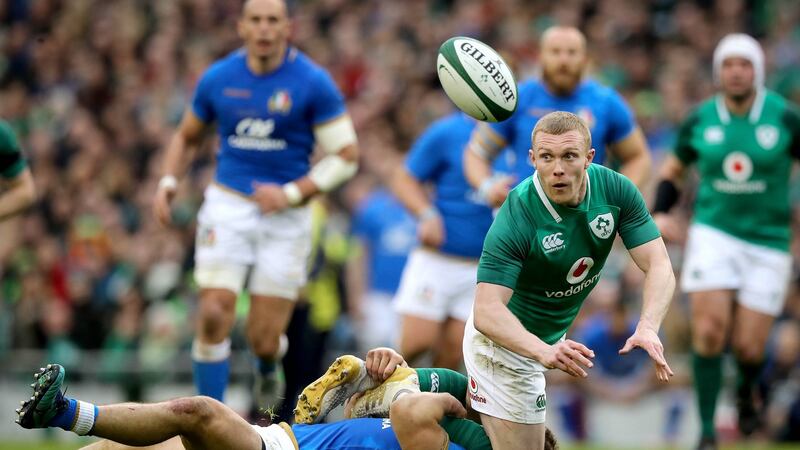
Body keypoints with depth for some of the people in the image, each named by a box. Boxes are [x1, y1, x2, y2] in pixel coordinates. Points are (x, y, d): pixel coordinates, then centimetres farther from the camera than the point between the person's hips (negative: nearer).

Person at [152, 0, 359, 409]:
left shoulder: (313, 83, -7)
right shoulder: (218, 78, 2)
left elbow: (346, 156, -5)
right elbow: (186, 135, 18)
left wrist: (290, 193, -15)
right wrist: (168, 182, 1)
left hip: (285, 218, -2)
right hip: (227, 209, 2)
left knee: (264, 339, -2)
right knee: (214, 317, -14)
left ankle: (268, 374, 36)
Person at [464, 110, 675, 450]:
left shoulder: (616, 190, -16)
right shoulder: (517, 216, -30)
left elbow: (658, 266, -18)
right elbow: (487, 313, -37)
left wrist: (647, 329, -38)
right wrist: (544, 351, -54)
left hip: (555, 339, 6)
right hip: (503, 343, -6)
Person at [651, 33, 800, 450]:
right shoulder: (700, 120, 1)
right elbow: (672, 169, 16)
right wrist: (660, 213, -1)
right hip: (713, 233, 1)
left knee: (748, 346, -3)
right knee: (710, 331, -14)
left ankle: (746, 390, 34)